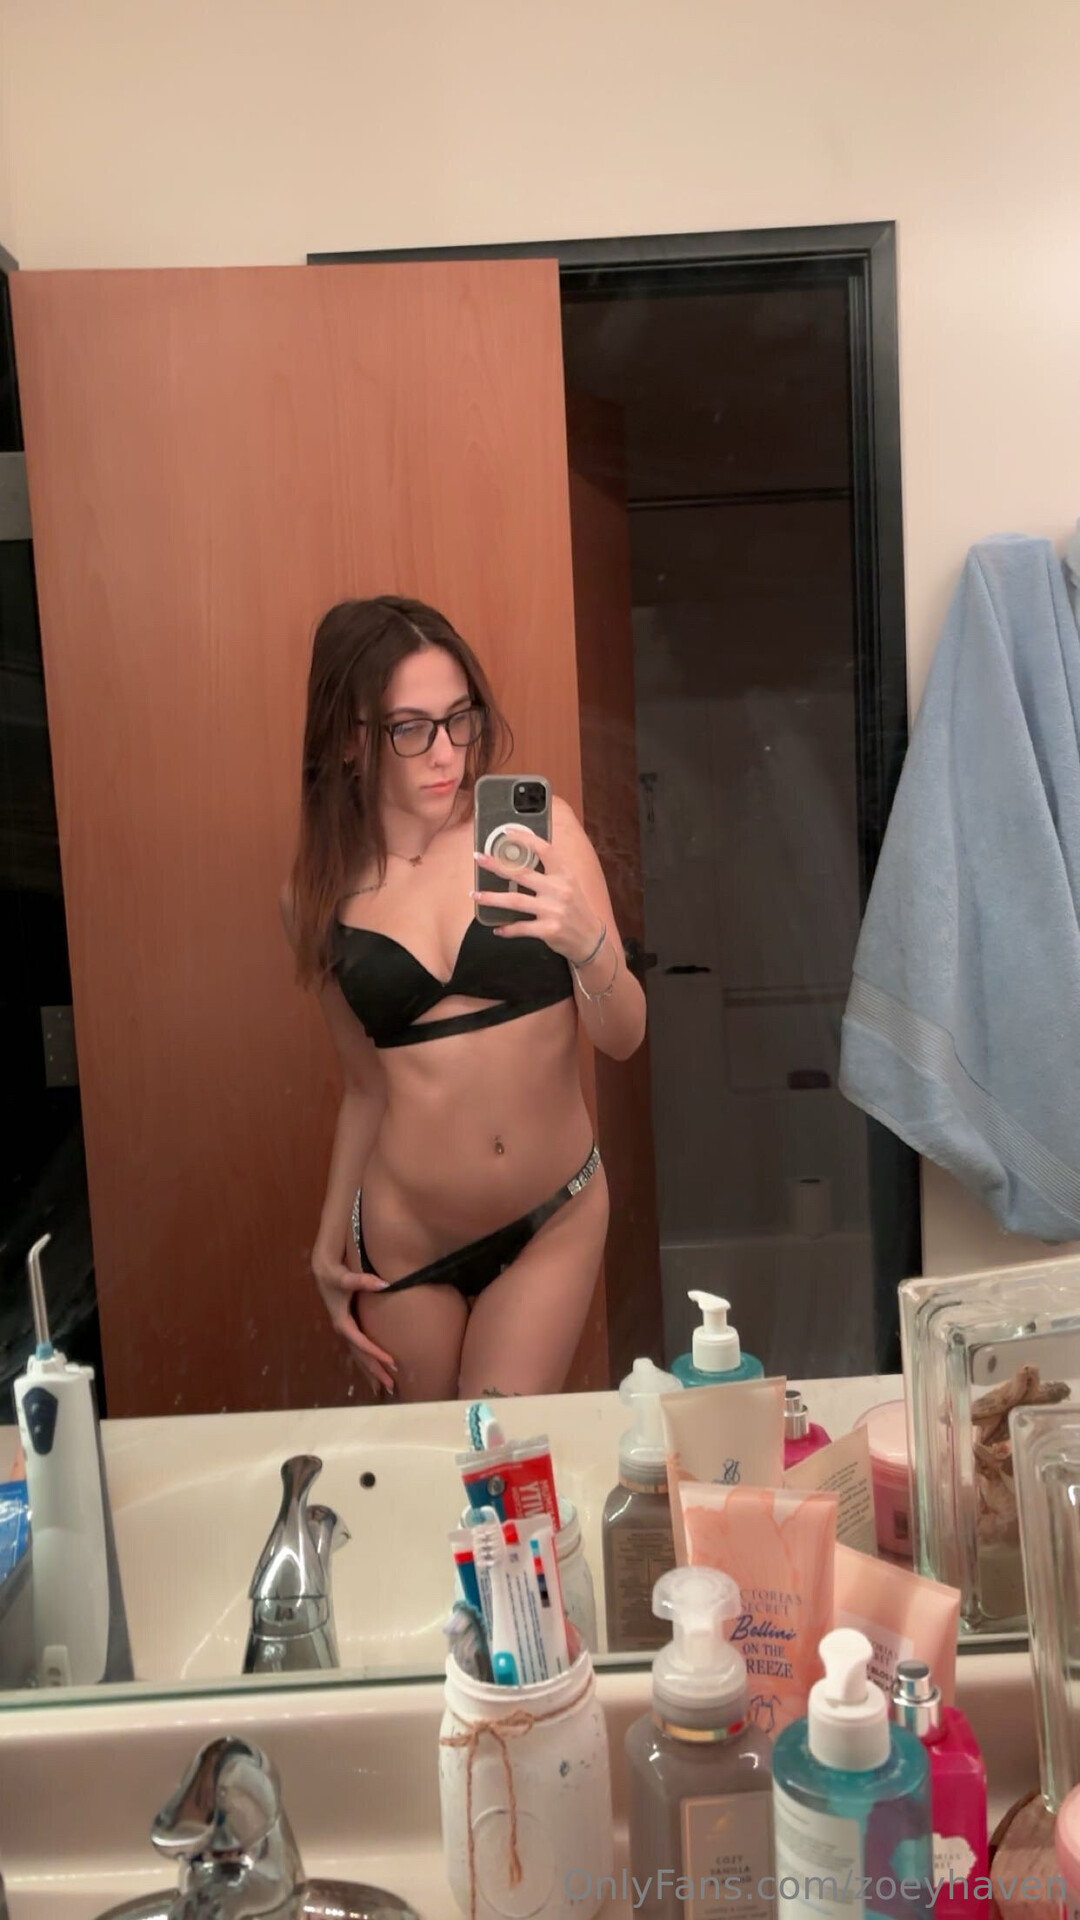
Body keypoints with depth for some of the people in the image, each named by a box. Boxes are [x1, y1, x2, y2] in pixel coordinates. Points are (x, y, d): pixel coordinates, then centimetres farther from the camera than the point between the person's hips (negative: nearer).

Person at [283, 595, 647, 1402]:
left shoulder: (536, 828, -8)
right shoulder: (321, 894, -1)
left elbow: (624, 1036, -8)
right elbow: (367, 1085, 10)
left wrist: (587, 944, -27)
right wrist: (330, 1242, 12)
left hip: (555, 1221, -1)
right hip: (403, 1244, 1)